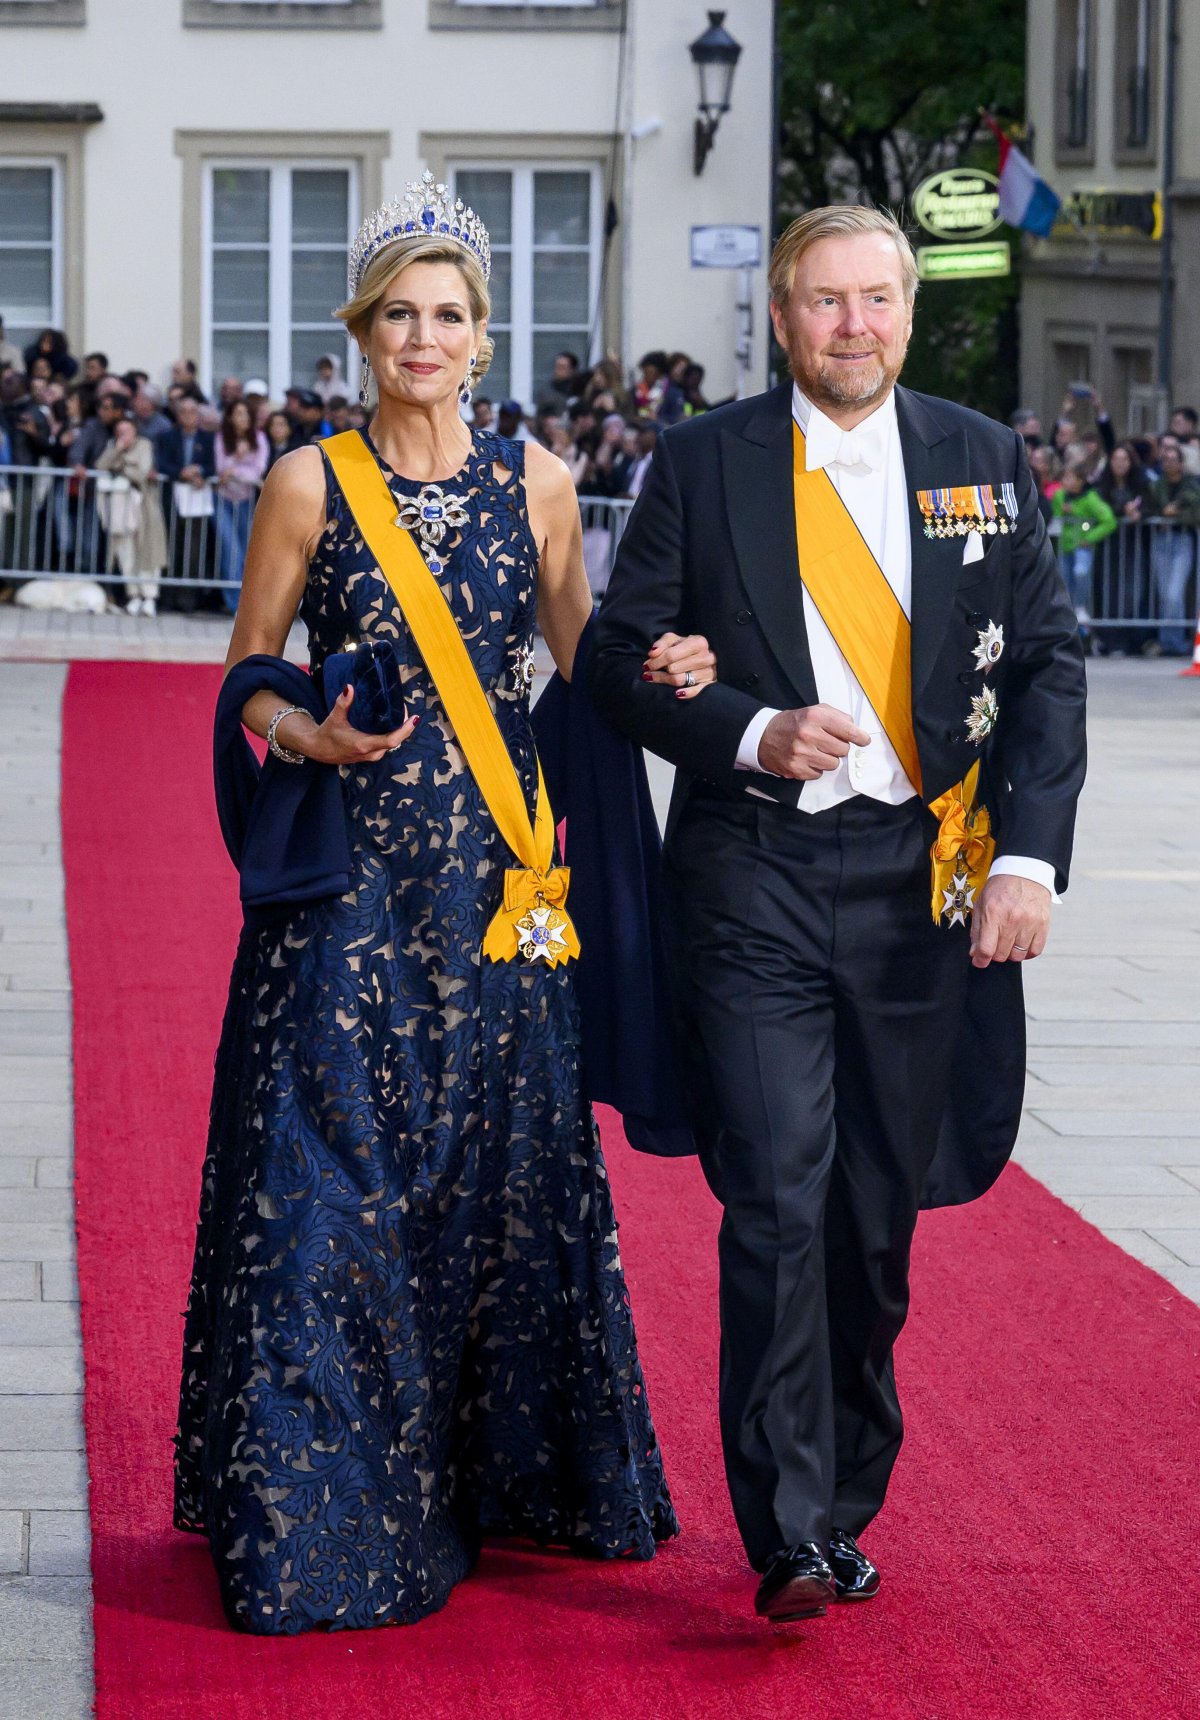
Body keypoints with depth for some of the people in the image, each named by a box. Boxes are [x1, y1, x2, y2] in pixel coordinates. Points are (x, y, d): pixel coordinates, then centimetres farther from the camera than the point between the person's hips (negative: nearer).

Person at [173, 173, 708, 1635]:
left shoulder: (533, 481, 7)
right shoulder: (310, 485, 1)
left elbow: (580, 666, 12)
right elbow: (248, 673, 4)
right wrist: (307, 733, -16)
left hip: (492, 873, 2)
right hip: (348, 872, -2)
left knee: (500, 1161, 6)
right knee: (332, 1173, -3)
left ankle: (501, 1470, 21)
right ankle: (322, 1506, 6)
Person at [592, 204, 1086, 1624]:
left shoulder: (984, 462, 8)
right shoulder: (701, 464, 3)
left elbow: (1046, 667, 7)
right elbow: (622, 658, 4)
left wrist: (1029, 855, -5)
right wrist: (753, 735, -13)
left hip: (924, 872, 2)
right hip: (754, 877, -2)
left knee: (880, 1212, 9)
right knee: (778, 1201, -11)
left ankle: (845, 1501, 24)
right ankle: (789, 1533, -9)